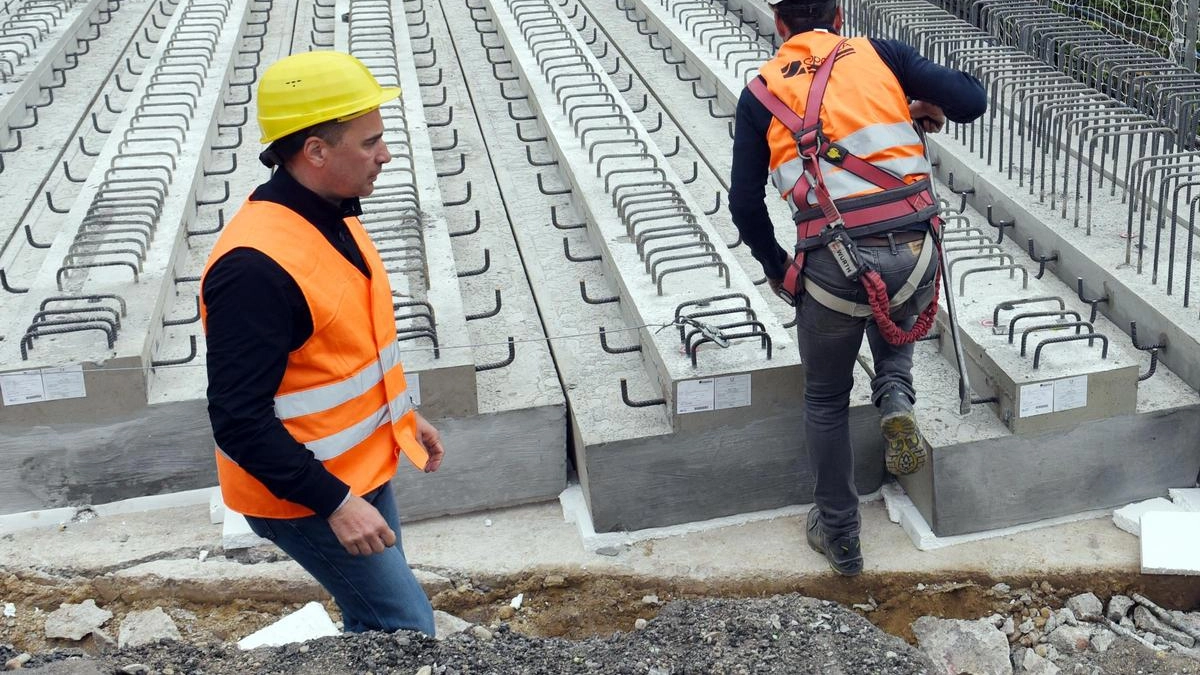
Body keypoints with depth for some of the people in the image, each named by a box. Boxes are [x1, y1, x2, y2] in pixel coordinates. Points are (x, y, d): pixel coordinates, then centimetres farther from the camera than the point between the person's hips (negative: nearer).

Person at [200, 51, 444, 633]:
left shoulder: (331, 218, 2)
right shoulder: (256, 265, -29)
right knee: (406, 625, 0)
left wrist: (403, 414, 19)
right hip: (306, 495, -9)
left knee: (374, 617, 20)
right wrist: (334, 502, -26)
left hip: (360, 469, 9)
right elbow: (239, 419, -28)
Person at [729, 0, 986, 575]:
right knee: (894, 325, 37)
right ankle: (895, 398, 8)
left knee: (826, 399, 21)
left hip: (831, 265, -1)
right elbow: (972, 100, 1)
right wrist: (928, 106, 23)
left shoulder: (761, 91, 10)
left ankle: (839, 536, 28)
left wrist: (775, 265, 24)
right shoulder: (879, 55, 8)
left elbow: (744, 202, 9)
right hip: (912, 253, 1)